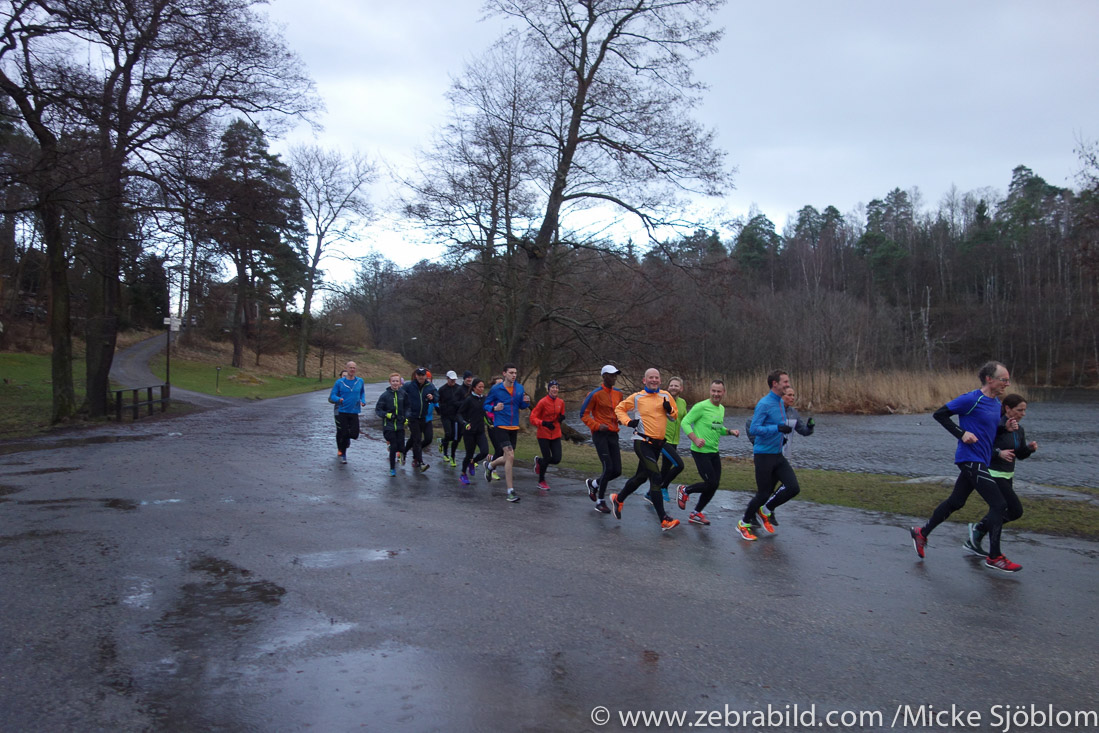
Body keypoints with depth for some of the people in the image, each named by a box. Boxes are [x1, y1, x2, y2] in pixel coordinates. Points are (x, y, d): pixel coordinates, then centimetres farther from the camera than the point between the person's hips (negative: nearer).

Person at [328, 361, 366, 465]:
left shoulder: (360, 381, 3)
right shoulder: (340, 382, -3)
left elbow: (362, 393, 20)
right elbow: (332, 396, 0)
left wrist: (363, 401, 2)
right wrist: (338, 399, -21)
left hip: (354, 412, 2)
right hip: (342, 411, -2)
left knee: (354, 434, -6)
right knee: (342, 433, 0)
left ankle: (346, 438, 31)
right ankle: (342, 454, 19)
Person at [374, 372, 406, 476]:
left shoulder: (403, 393, 2)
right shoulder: (385, 395, -6)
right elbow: (377, 410, -1)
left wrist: (406, 417, 3)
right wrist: (387, 414, -16)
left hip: (400, 425, 3)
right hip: (389, 425, -3)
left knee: (401, 448, 0)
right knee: (393, 447, -5)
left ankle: (390, 443, 37)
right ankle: (392, 469, 14)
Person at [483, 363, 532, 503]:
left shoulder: (519, 388, 6)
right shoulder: (496, 389, -7)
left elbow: (522, 406, 16)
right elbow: (486, 404, 2)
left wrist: (526, 402, -7)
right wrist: (494, 408, -19)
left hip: (514, 428, 6)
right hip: (500, 427, -6)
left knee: (507, 458, 14)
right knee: (510, 456, -18)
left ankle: (490, 465, 47)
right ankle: (510, 490, -9)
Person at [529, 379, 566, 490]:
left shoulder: (561, 402, 3)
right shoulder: (543, 402, -13)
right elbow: (533, 418, -12)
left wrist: (561, 418, -3)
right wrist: (544, 423, -26)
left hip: (556, 435, 5)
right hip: (543, 434, -5)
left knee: (557, 459, -3)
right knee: (547, 459, -1)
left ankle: (539, 461, 30)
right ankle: (541, 482, 25)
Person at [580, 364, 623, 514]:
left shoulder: (618, 394, 10)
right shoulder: (596, 394, -8)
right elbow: (584, 414, -4)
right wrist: (597, 425, -16)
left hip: (613, 434, 6)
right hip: (600, 434, -6)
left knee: (617, 471, 2)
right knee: (608, 468, -13)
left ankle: (593, 484, 30)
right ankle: (600, 502, 5)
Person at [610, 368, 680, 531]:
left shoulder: (666, 396, 7)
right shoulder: (637, 397, -3)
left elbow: (675, 416, 14)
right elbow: (619, 408, 9)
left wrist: (669, 410, -8)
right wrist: (628, 421, -9)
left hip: (657, 444, 6)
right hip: (643, 442, -6)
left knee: (641, 476, 18)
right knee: (656, 478, -16)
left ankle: (618, 499, 42)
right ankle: (664, 521, -15)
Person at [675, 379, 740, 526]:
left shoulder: (721, 409, 12)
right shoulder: (701, 406, -14)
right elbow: (685, 422, -14)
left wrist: (730, 432, 5)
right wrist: (695, 439, -24)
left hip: (714, 452, 8)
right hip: (701, 452, -8)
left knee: (714, 485, 7)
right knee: (711, 484, -10)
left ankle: (696, 514, 21)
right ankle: (684, 490, 15)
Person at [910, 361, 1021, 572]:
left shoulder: (997, 404, 11)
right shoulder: (972, 399, -15)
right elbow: (940, 414, -13)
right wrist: (961, 433, -20)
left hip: (978, 462, 9)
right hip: (971, 459, -9)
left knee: (955, 502, 15)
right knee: (999, 504, -8)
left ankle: (921, 533, 29)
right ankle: (994, 557, 3)